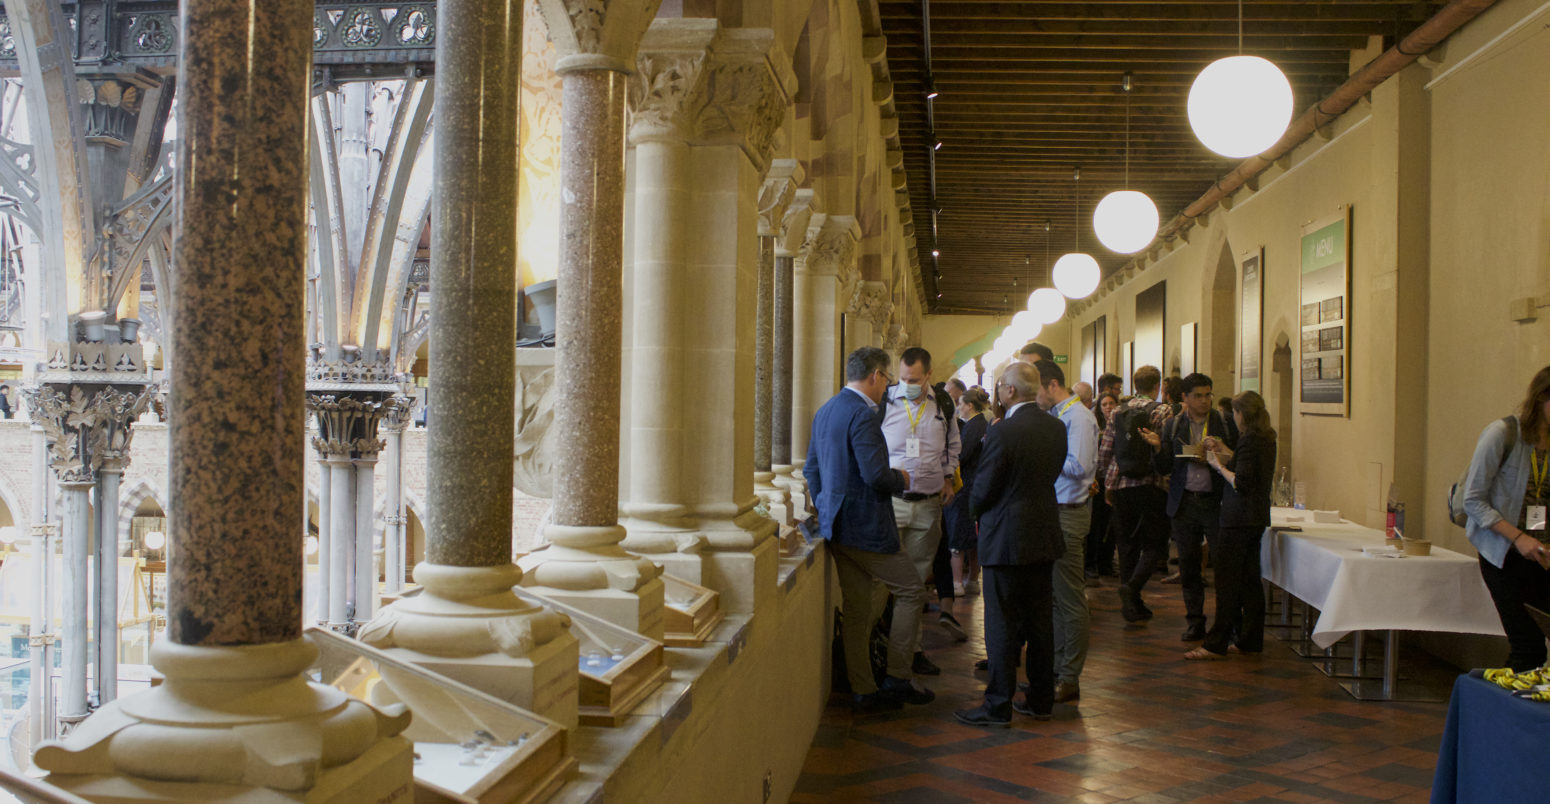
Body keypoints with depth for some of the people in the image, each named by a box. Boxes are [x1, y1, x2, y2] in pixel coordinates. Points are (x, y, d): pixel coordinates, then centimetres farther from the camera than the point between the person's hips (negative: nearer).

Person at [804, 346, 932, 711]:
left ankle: (863, 691, 16)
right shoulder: (863, 415, -17)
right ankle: (898, 677, 6)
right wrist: (902, 479, -4)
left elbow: (811, 469, 18)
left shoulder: (825, 411, 13)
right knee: (911, 591, 4)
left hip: (836, 526, 9)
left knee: (855, 609, 12)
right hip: (865, 527, -9)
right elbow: (877, 476, -24)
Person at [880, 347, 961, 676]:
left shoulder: (943, 407, 6)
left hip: (928, 504, 3)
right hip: (890, 501, -3)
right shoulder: (884, 403, -4)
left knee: (918, 577, 9)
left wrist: (947, 477, 13)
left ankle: (912, 647, 18)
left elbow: (952, 445, 23)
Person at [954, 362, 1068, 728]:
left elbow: (982, 492, -13)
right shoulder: (1056, 428, 3)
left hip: (1007, 537, -7)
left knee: (1002, 625, 0)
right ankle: (1041, 700, 22)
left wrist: (976, 511, 7)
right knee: (1040, 621, 14)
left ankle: (998, 706, 6)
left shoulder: (1001, 433, -19)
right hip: (1045, 534, 7)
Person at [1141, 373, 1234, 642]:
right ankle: (1194, 622, 19)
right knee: (1188, 564, 9)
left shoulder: (1223, 423, 1)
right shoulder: (1173, 425, 8)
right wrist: (1157, 447, -11)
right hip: (1184, 502, 3)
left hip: (1215, 501, -3)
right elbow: (1165, 468, 6)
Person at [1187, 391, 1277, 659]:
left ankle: (1216, 644, -3)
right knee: (1249, 580, 13)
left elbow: (1241, 484, -21)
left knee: (1227, 581, -6)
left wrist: (1219, 466, -8)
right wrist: (1225, 452, 23)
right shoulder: (1266, 439, 11)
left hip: (1239, 520, -10)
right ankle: (1250, 640, 18)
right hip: (1256, 518, 10)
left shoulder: (1249, 440, -16)